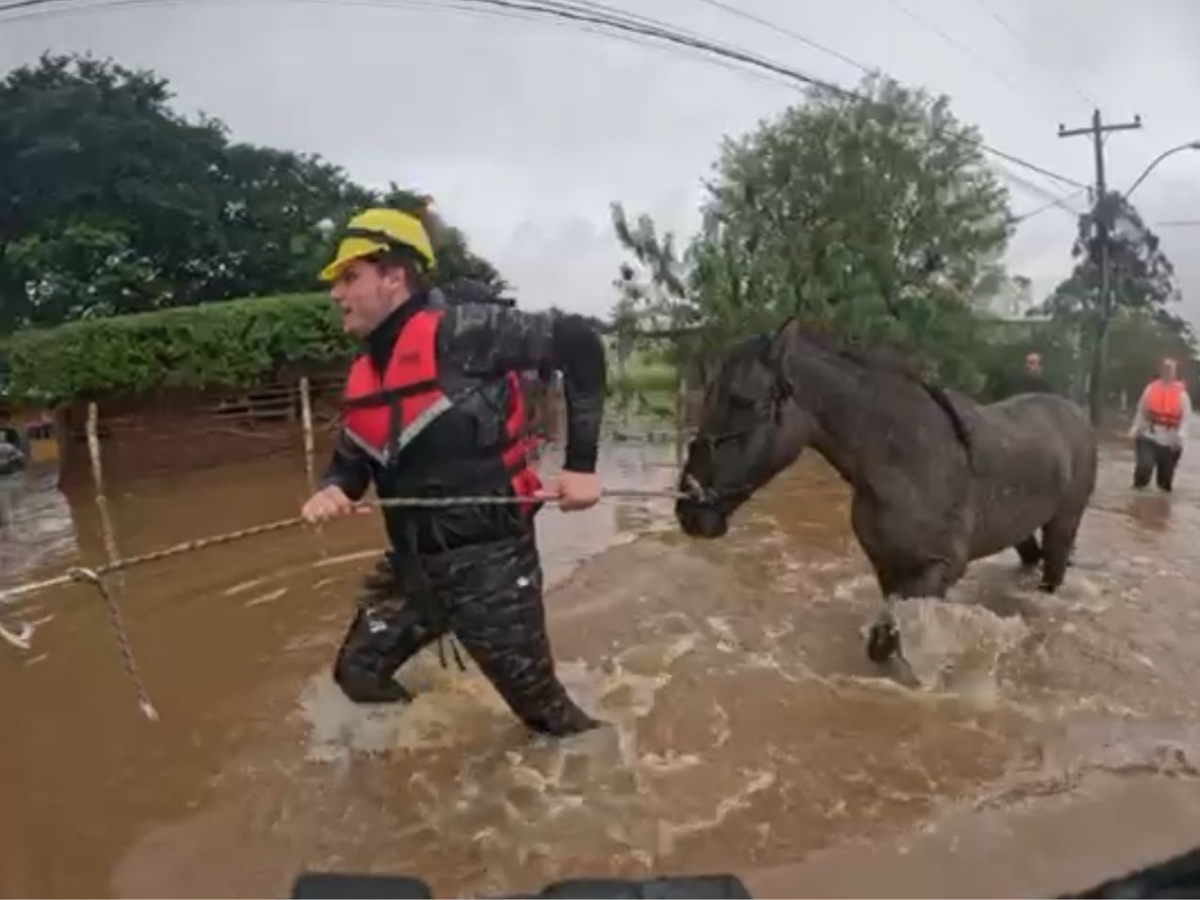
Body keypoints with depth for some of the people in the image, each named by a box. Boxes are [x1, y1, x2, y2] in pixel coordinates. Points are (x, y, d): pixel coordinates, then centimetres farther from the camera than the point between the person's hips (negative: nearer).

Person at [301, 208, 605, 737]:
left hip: (491, 564, -7)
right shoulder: (362, 377, 7)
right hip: (417, 569, 7)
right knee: (358, 673, 16)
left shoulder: (458, 333, -17)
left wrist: (581, 464, -21)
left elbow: (576, 341, -20)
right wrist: (332, 490, -7)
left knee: (542, 708, 8)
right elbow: (350, 459, 18)